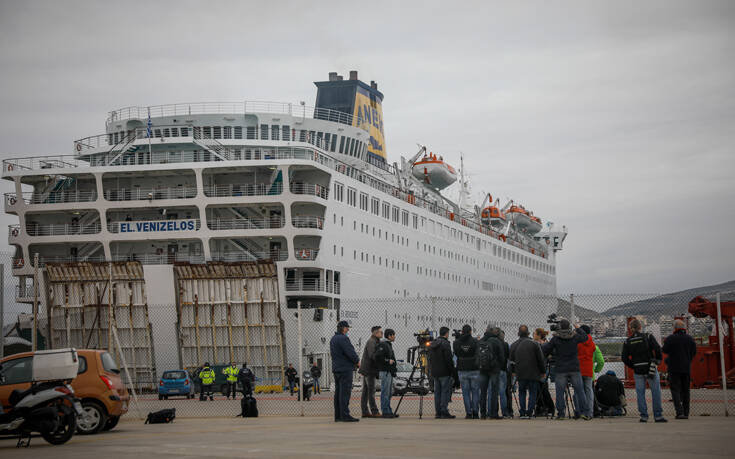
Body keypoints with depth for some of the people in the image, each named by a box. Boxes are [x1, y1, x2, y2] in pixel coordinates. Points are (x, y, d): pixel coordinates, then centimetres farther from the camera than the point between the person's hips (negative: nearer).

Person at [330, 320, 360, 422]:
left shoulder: (333, 339, 17)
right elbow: (350, 352, -20)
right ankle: (345, 415, -12)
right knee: (345, 392, -10)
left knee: (338, 392, 11)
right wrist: (357, 361, -2)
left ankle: (337, 416, 13)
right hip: (345, 369, -10)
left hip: (336, 369, 10)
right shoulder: (343, 339, -15)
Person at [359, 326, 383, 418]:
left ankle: (365, 412, 10)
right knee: (371, 390, -10)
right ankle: (374, 412, -12)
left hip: (366, 369, 10)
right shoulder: (371, 342, -13)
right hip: (369, 369, -10)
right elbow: (372, 355, -26)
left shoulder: (375, 341, 20)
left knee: (365, 391, 8)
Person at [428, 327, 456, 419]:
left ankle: (438, 412, 9)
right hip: (444, 372, -7)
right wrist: (452, 370, -8)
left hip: (435, 372, 8)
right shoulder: (445, 344, -13)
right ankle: (444, 412, -7)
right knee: (445, 391, -4)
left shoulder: (432, 344, 13)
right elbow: (449, 359, -16)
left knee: (437, 392, 9)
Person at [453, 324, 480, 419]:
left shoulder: (456, 342, 0)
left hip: (462, 370, 2)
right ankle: (475, 413, 4)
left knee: (465, 392, 6)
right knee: (475, 392, 6)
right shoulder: (475, 341, -8)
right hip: (474, 370, -2)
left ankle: (468, 413, 2)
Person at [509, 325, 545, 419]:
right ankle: (529, 413, -1)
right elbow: (541, 359, -3)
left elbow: (512, 361, 13)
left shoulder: (513, 346, 3)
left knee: (521, 393, 13)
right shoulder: (534, 344, -6)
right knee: (532, 393, 5)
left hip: (520, 375, 2)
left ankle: (522, 413, 6)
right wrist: (543, 372, 7)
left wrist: (514, 371, 28)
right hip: (533, 374, -2)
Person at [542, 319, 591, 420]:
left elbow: (545, 350, 1)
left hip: (560, 370, -1)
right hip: (574, 369, 1)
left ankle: (561, 414, 1)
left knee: (560, 392, 3)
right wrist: (578, 329, 33)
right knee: (580, 391, 7)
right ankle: (584, 412, 4)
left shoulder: (555, 339, -4)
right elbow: (585, 337, 19)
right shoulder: (575, 337, -1)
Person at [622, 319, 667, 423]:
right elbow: (657, 349, -11)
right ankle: (658, 416, 4)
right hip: (650, 368, -2)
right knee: (656, 392, 5)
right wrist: (658, 360, 4)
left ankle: (643, 416, 6)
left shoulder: (627, 341, 4)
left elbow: (624, 358, 1)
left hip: (638, 371, 2)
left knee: (640, 393, 8)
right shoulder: (648, 337, -4)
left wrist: (632, 366, 11)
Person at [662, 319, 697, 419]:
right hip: (686, 368, 4)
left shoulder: (670, 338, -10)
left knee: (675, 389, -3)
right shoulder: (690, 339, 3)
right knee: (685, 390, 12)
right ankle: (686, 413, 13)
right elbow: (694, 352, 7)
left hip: (674, 368, -4)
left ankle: (679, 412, -16)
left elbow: (664, 351, -3)